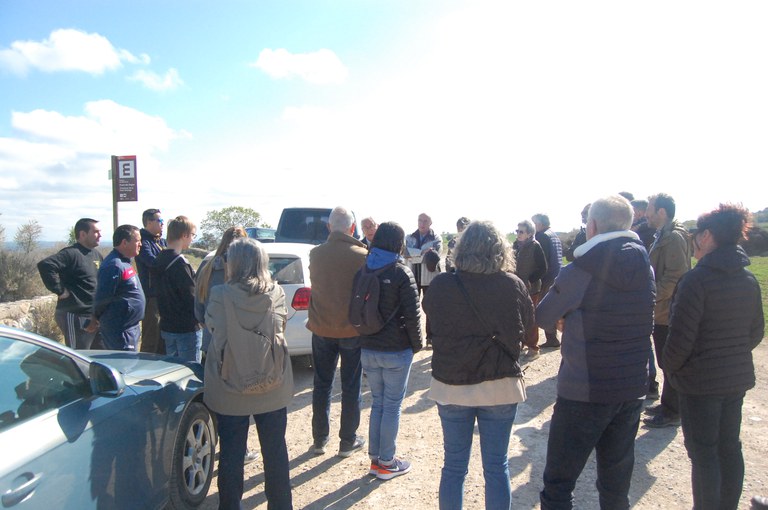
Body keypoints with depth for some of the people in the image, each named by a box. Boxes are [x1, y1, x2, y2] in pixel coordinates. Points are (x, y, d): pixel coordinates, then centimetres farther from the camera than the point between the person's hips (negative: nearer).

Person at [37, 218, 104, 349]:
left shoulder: (96, 254, 13)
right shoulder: (71, 254, -15)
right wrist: (60, 290, -23)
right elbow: (45, 265, -29)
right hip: (75, 317, -9)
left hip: (95, 317, 9)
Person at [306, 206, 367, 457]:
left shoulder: (315, 254, -4)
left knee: (322, 385, 16)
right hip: (352, 330, -3)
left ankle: (319, 439, 25)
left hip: (321, 329, 3)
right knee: (351, 387, 11)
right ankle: (348, 441, 20)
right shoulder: (362, 256, -15)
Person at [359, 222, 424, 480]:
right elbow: (412, 314, -13)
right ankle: (386, 463, 15)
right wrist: (417, 344, 0)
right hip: (396, 350, -5)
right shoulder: (401, 273, -12)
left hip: (368, 349, 5)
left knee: (378, 402, 18)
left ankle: (375, 458, 24)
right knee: (392, 406, 6)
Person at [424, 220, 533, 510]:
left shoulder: (442, 286, -13)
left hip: (451, 386, 0)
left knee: (454, 465, 14)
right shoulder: (513, 285, -12)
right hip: (500, 386, 0)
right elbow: (527, 321, 6)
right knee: (497, 466, 14)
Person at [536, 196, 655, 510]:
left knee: (558, 484, 5)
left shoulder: (580, 271, -17)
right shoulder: (646, 269, 1)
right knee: (616, 483, 19)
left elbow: (542, 317, -5)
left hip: (583, 392, -6)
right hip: (633, 389, 6)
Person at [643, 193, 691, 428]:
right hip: (662, 312, 10)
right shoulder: (662, 236, 14)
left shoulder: (674, 238, -17)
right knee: (667, 363, 18)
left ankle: (672, 413, 11)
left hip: (668, 312, -10)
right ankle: (667, 405, 29)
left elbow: (674, 277, -24)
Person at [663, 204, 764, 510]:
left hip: (700, 381, -7)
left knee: (703, 453, 4)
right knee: (729, 447, 18)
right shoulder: (749, 280, 4)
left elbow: (681, 338, -21)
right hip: (738, 377, 7)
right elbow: (756, 331, 12)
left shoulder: (696, 280, -20)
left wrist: (670, 369, -5)